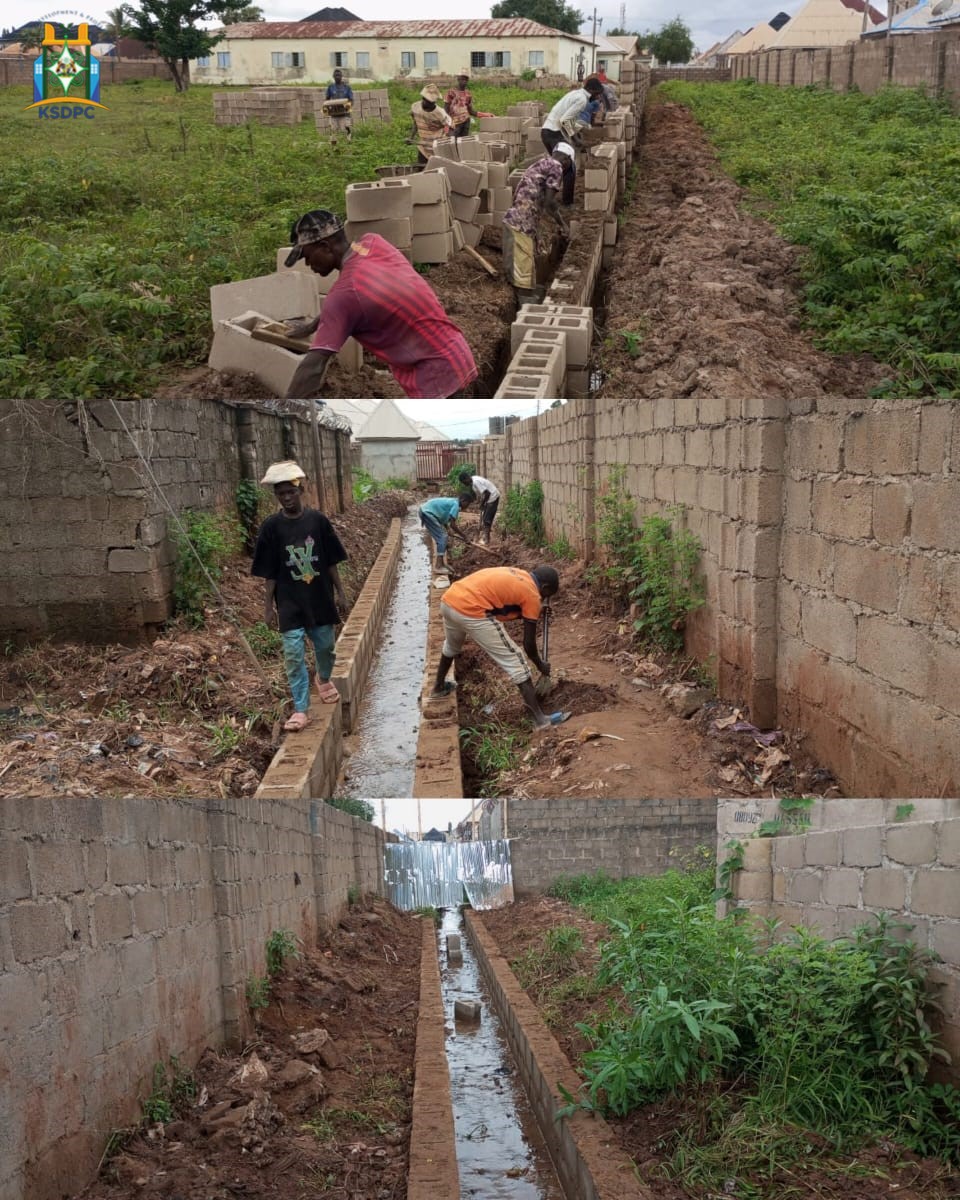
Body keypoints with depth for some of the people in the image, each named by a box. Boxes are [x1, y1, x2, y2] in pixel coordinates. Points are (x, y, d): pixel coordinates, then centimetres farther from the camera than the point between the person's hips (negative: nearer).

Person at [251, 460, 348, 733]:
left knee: (326, 646, 16)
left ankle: (324, 679, 47)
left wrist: (339, 592, 3)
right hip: (289, 603, -2)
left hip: (320, 598, 2)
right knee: (294, 655, -5)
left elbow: (331, 562, 3)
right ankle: (301, 710, 1)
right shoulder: (271, 527, -7)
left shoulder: (318, 520, -4)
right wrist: (268, 605, -3)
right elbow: (269, 573, -3)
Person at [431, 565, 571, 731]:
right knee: (515, 662, 2)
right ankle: (540, 718, 3)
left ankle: (439, 686, 61)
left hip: (447, 601, 8)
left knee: (451, 646, 40)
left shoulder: (516, 574, 24)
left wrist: (535, 611, 40)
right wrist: (540, 665, 23)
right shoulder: (532, 594, 4)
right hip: (471, 611, -8)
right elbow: (529, 644, 7)